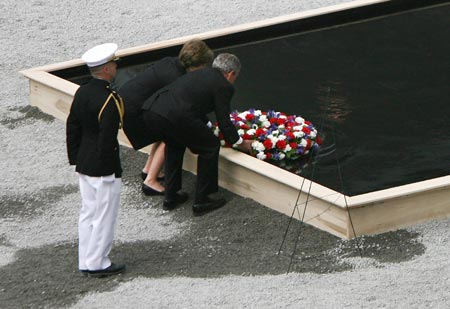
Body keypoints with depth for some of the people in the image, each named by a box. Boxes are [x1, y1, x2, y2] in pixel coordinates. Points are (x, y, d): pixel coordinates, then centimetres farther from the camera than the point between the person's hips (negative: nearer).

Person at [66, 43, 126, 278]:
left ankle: (86, 262, 23)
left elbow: (72, 128, 10)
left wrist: (75, 158, 18)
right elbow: (108, 138, -23)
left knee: (87, 213, 16)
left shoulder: (82, 92, 2)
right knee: (104, 216, 3)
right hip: (104, 169, -8)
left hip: (84, 164, 8)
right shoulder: (110, 100, -23)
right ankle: (97, 264, 10)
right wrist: (112, 168, -14)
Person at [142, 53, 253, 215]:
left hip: (149, 110, 8)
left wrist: (207, 127, 60)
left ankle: (170, 196, 36)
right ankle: (201, 201, 18)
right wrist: (241, 143, 29)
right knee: (210, 147, 14)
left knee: (175, 145, 35)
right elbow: (224, 122, 12)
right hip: (173, 117, -8)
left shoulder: (199, 74, 31)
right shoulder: (223, 86, 9)